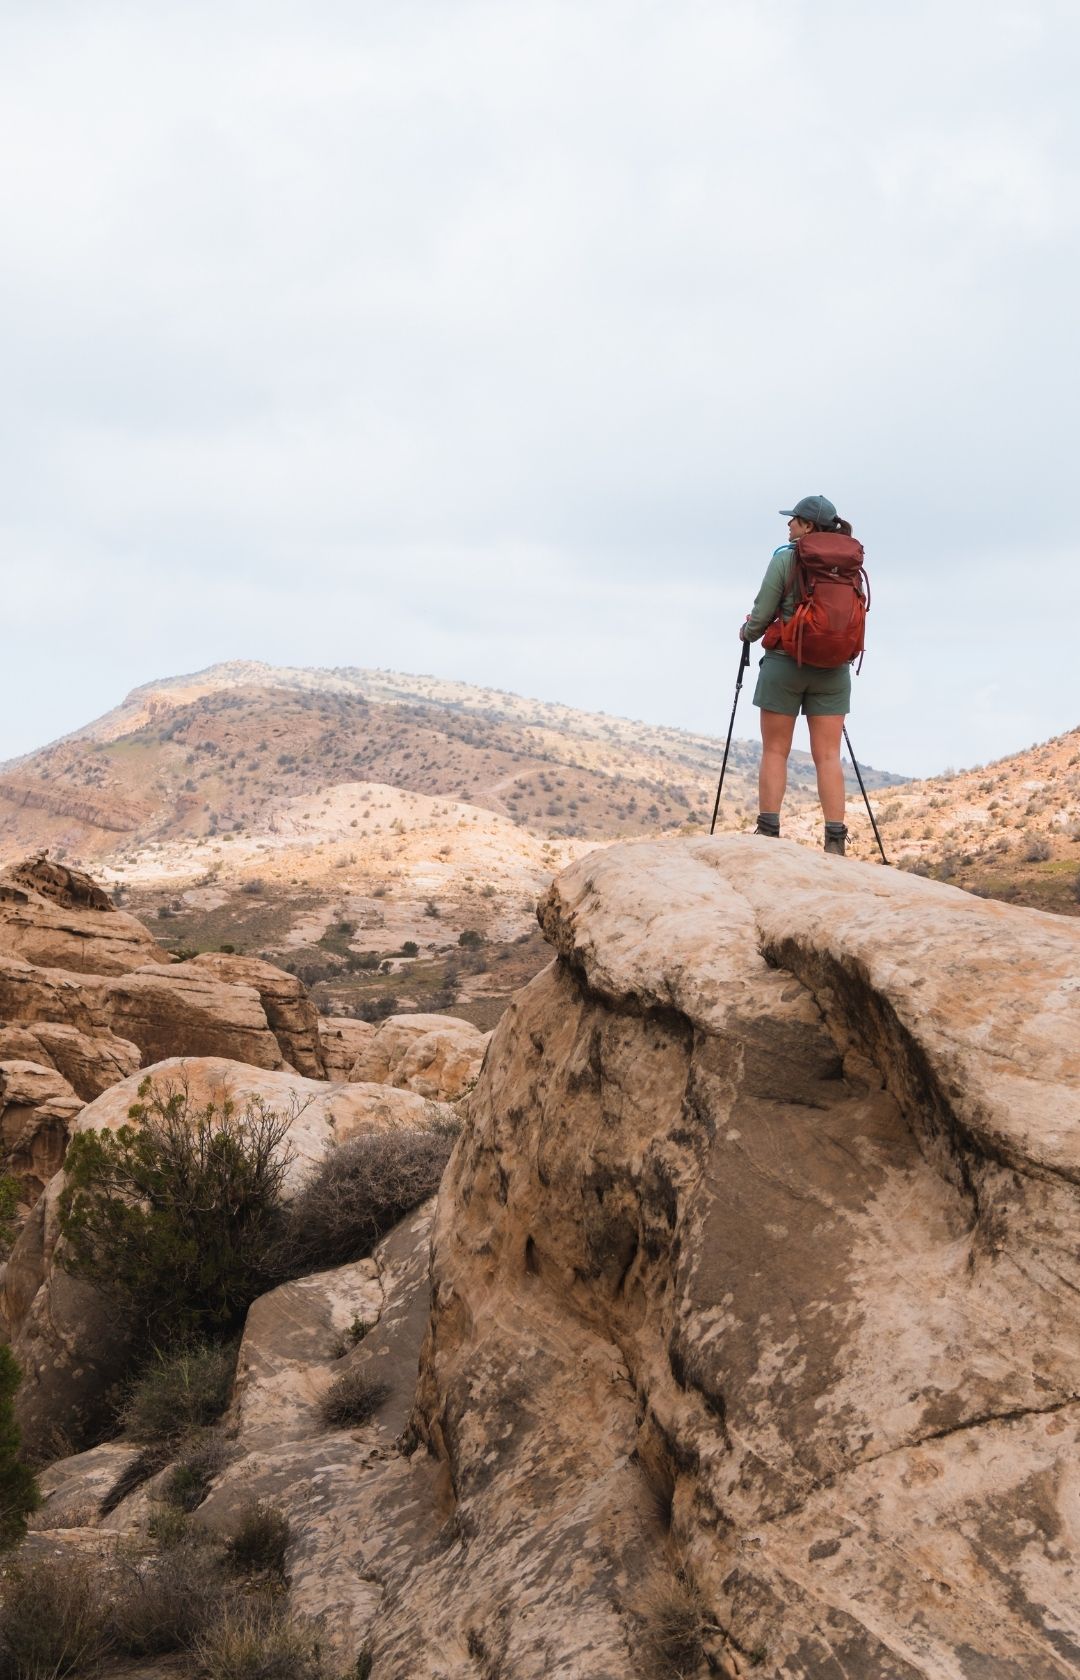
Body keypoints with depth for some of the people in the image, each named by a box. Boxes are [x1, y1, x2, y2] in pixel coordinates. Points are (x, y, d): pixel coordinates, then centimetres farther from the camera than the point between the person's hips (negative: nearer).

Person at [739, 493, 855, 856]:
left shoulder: (786, 558, -6)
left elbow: (761, 615, -5)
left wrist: (748, 633, 15)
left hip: (786, 662, -3)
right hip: (834, 667, 3)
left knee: (775, 752, 5)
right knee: (828, 756, 2)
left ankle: (768, 834, 2)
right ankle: (835, 840, -4)